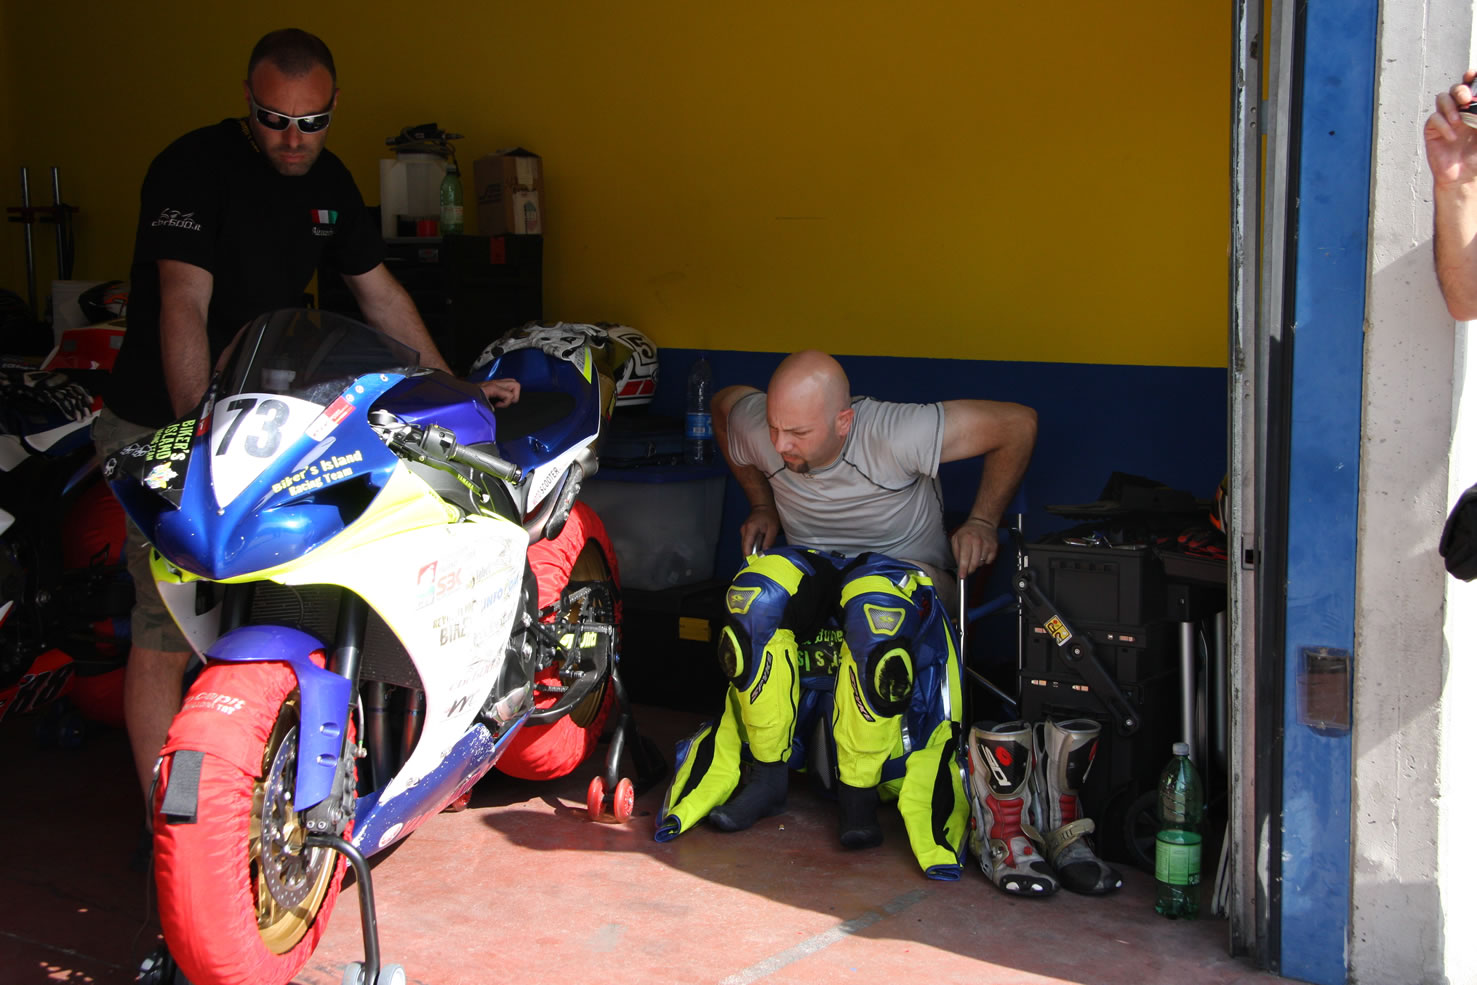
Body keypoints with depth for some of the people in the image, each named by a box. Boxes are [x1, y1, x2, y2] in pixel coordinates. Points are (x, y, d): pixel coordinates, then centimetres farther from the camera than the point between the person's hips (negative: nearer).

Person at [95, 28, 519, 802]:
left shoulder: (329, 181, 9)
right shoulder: (194, 166, -14)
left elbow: (379, 294, 18)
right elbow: (184, 309, -24)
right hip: (164, 427, -6)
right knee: (168, 629, -9)